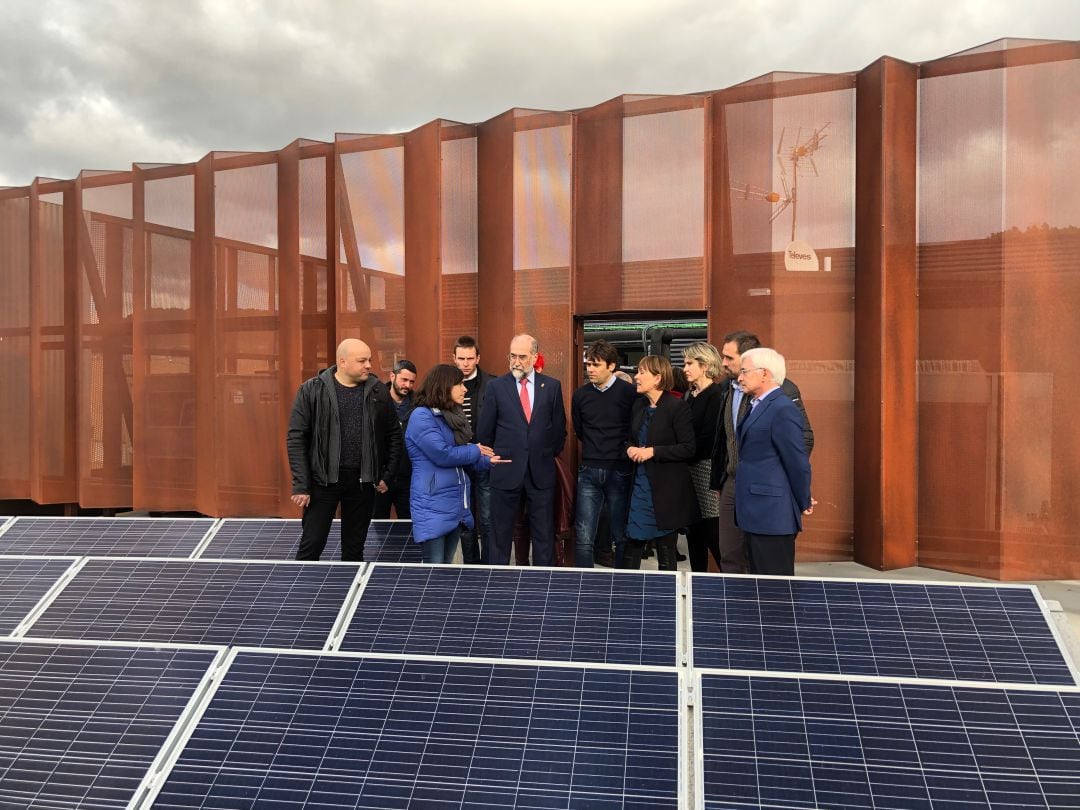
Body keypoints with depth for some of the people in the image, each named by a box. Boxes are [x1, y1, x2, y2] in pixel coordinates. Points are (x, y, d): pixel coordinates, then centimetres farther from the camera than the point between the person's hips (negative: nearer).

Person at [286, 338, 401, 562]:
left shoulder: (378, 390, 2)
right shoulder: (312, 390, -6)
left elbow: (394, 434, 10)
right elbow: (296, 438, -6)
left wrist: (387, 475, 6)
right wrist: (301, 485, -10)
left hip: (362, 482, 3)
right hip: (323, 480, -2)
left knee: (354, 550, 12)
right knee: (311, 547, 1)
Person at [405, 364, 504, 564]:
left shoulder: (453, 415, 14)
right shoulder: (422, 415, -13)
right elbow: (442, 455, -21)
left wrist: (487, 461, -3)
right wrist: (475, 451, -6)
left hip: (456, 504, 9)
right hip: (433, 507, -9)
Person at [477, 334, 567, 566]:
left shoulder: (552, 386, 3)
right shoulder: (496, 386, -1)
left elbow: (559, 428, 11)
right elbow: (484, 430, 5)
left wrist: (550, 456, 12)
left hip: (541, 471, 1)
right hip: (506, 471, -1)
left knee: (544, 534, 9)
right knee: (500, 533, 7)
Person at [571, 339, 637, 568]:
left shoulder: (629, 393, -4)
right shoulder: (580, 395, 7)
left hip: (619, 471, -2)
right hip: (589, 472, 2)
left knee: (622, 537, 7)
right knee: (584, 539, -1)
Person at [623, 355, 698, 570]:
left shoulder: (677, 407, -12)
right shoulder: (639, 404, 9)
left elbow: (688, 448, -15)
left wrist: (652, 451, -19)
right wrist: (630, 449, -1)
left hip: (666, 490, -6)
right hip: (640, 484, 6)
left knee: (666, 553, 6)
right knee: (631, 545, 10)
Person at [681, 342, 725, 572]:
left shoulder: (716, 395, -10)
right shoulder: (690, 395, 15)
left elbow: (708, 440, -16)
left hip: (706, 469, -8)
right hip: (688, 470, 8)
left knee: (713, 535, -5)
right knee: (693, 535, 11)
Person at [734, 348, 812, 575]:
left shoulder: (783, 410, -15)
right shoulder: (757, 406, 14)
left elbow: (798, 462, -13)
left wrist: (803, 503, -4)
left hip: (773, 516, -10)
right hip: (757, 514, 10)